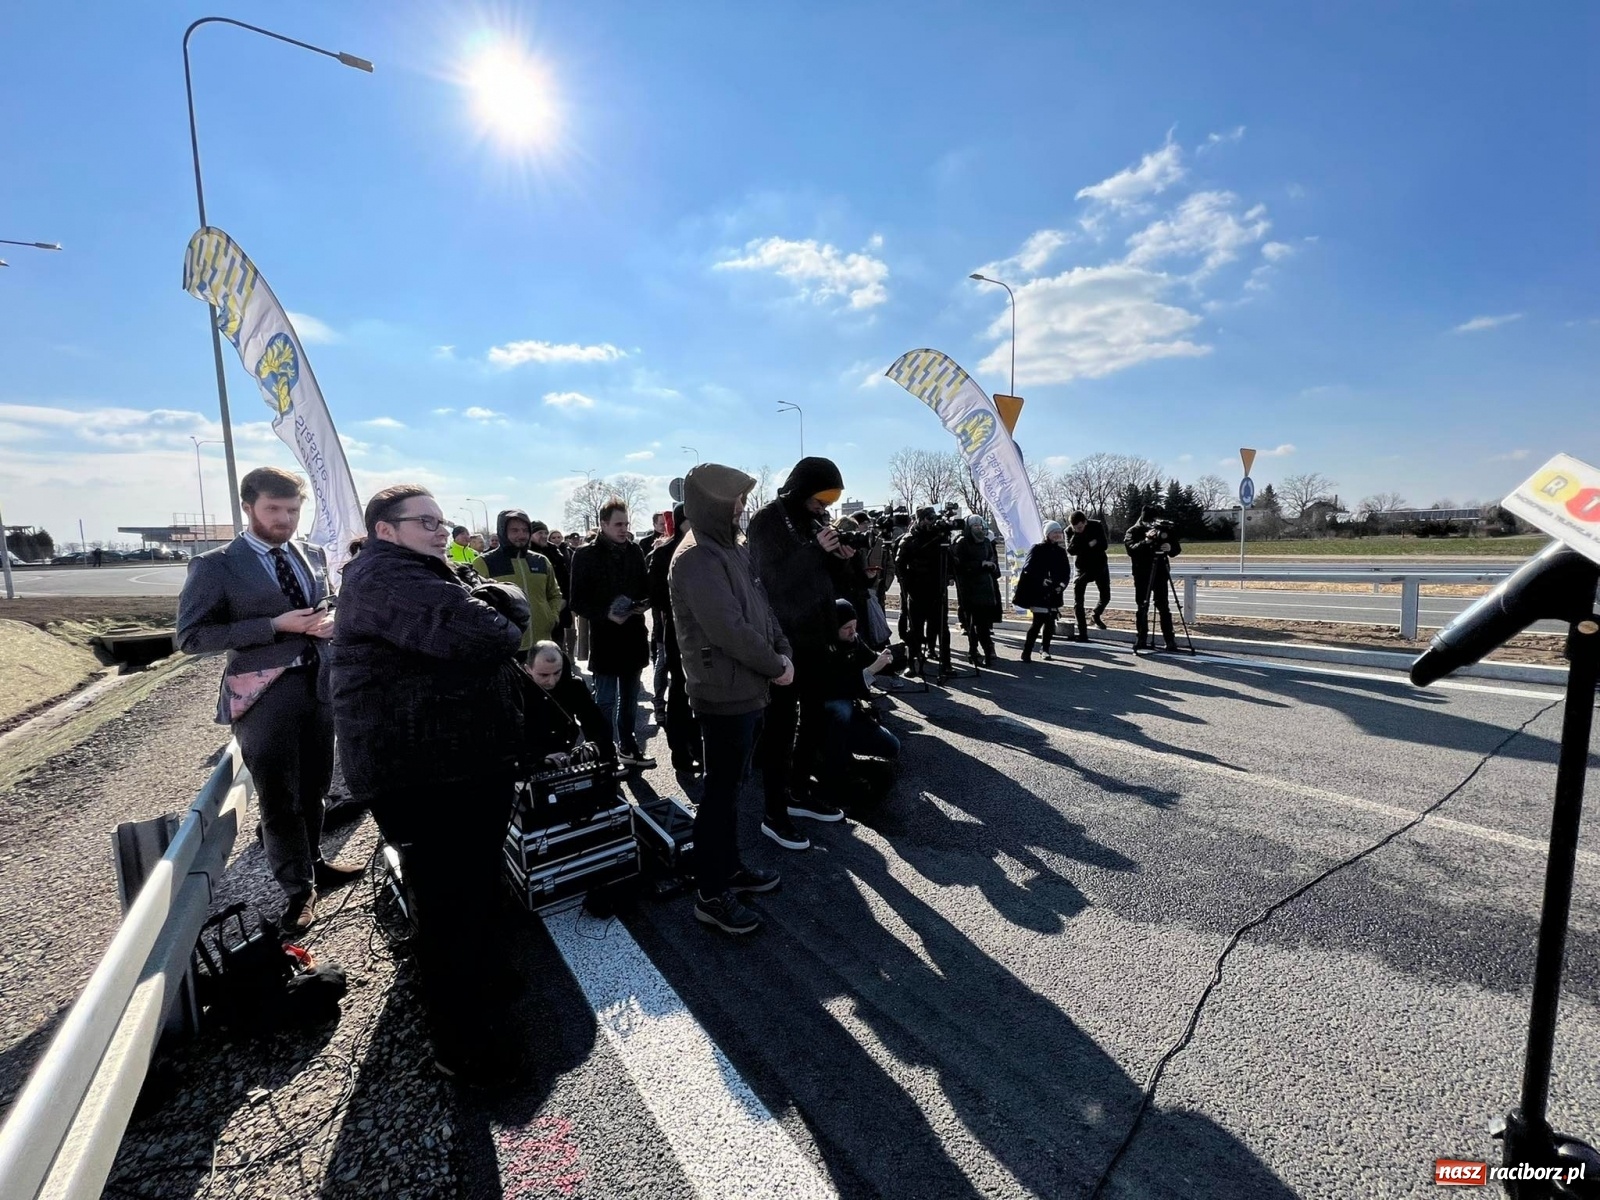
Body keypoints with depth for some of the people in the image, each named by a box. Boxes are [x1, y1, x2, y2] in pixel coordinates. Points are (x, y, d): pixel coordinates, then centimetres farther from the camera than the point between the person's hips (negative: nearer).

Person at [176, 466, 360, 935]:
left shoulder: (313, 556, 9)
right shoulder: (215, 566, -7)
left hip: (319, 684, 5)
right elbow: (191, 637, -11)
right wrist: (275, 625, -20)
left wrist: (330, 622, -3)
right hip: (265, 694, -5)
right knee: (279, 798, 6)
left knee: (314, 787, 18)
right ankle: (298, 890, 22)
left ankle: (314, 863, 37)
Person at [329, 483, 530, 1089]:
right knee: (450, 909, 3)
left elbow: (517, 610, 5)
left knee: (480, 888, 25)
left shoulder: (442, 572, 16)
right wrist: (495, 621, -8)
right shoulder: (381, 573, -15)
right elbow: (472, 632, -29)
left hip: (479, 761, 10)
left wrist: (479, 598, -14)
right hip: (423, 779, -9)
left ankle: (479, 982, 49)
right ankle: (461, 1046, 23)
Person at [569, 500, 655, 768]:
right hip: (604, 637, -5)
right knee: (606, 701, 3)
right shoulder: (586, 555, -7)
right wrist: (606, 615, -21)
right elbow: (577, 601, -8)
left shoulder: (634, 551, 5)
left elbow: (646, 586, 15)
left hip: (633, 635, 5)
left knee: (629, 698, 17)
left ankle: (628, 747, 31)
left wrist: (644, 604, -7)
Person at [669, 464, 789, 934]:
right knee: (721, 791, 2)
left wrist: (783, 651, -1)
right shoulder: (697, 559, -19)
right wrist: (776, 666, -14)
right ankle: (712, 894, 16)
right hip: (725, 694, -9)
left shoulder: (731, 549, 12)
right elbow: (730, 630, -25)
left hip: (748, 689, 9)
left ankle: (729, 868, 35)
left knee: (730, 785, 19)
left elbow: (761, 605, 13)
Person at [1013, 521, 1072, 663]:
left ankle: (1046, 649, 24)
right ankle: (1026, 652, -5)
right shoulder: (1038, 550, -4)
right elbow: (1029, 569, -12)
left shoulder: (1061, 552, 11)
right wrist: (1042, 580, -23)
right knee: (1039, 621, -12)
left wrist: (1062, 584, -5)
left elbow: (1067, 571, 12)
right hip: (1038, 592, -5)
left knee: (1050, 622, 7)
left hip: (1054, 593, 5)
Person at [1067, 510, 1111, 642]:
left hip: (1100, 566, 1)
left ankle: (1096, 615, 41)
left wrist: (1082, 549, -23)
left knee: (1105, 597, 10)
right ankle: (1082, 633, -4)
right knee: (1078, 601, -8)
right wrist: (1089, 545, -30)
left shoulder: (1096, 526, -12)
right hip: (1082, 568, -1)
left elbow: (1103, 545, -19)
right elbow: (1070, 550, -22)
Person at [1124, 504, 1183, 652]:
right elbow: (1131, 549, -21)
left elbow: (1177, 549, 4)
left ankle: (1170, 640, 1)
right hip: (1142, 574, -1)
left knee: (1163, 607, -1)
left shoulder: (1165, 529, 4)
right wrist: (1146, 541, -36)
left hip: (1160, 572, 1)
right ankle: (1141, 639, 9)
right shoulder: (1134, 531, -5)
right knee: (1142, 607, 3)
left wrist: (1170, 548, -18)